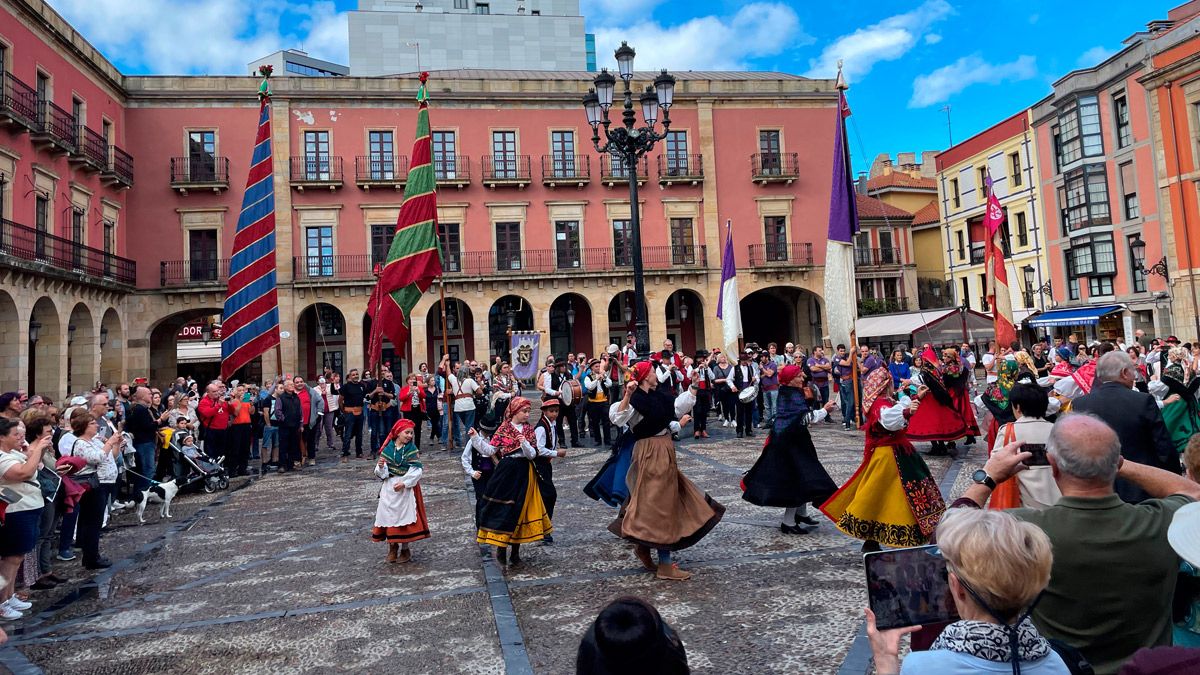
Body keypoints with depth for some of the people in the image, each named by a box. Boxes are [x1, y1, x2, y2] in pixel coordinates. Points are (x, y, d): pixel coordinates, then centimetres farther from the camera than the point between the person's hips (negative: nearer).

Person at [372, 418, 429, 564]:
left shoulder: (412, 449, -6)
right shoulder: (387, 448, -3)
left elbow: (416, 471, -12)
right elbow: (382, 473, -1)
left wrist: (404, 482, -23)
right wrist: (381, 466, -22)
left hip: (407, 488, -2)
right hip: (389, 487, 2)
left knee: (405, 515, 1)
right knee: (389, 515, 5)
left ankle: (405, 549, 18)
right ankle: (392, 547, 23)